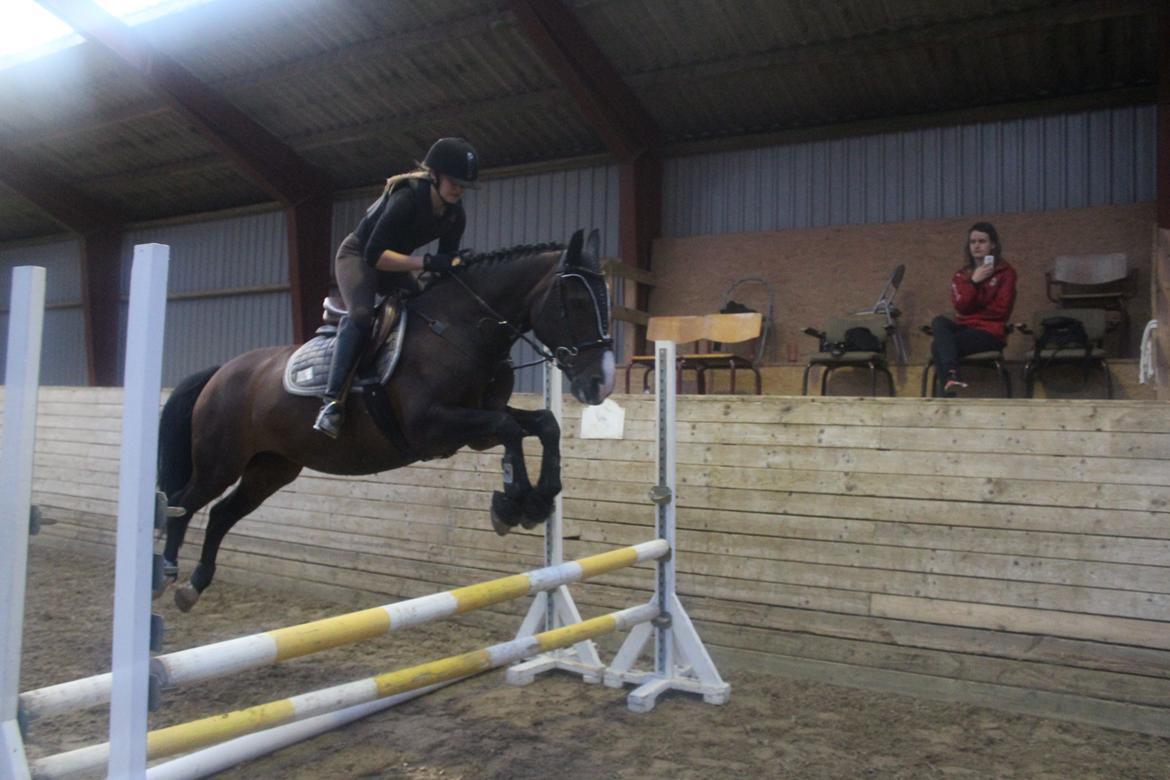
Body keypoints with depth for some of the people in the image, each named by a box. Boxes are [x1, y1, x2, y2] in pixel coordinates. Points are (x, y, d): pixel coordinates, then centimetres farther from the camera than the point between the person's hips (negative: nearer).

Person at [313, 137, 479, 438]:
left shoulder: (455, 216, -10)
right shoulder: (407, 199, -31)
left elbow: (445, 262, 0)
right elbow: (375, 255, -35)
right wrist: (426, 262, -41)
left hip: (394, 264, 8)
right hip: (358, 256, -8)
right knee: (361, 315, -32)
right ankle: (333, 401, -33)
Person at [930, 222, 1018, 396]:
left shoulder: (1006, 272, 4)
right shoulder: (961, 275, 14)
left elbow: (1001, 309, -6)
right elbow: (960, 307, -2)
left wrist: (971, 311, -1)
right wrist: (974, 281, -11)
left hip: (990, 331, -5)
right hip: (965, 327, 5)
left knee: (938, 346, -28)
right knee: (939, 321, -30)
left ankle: (949, 389, -22)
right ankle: (952, 375, -42)